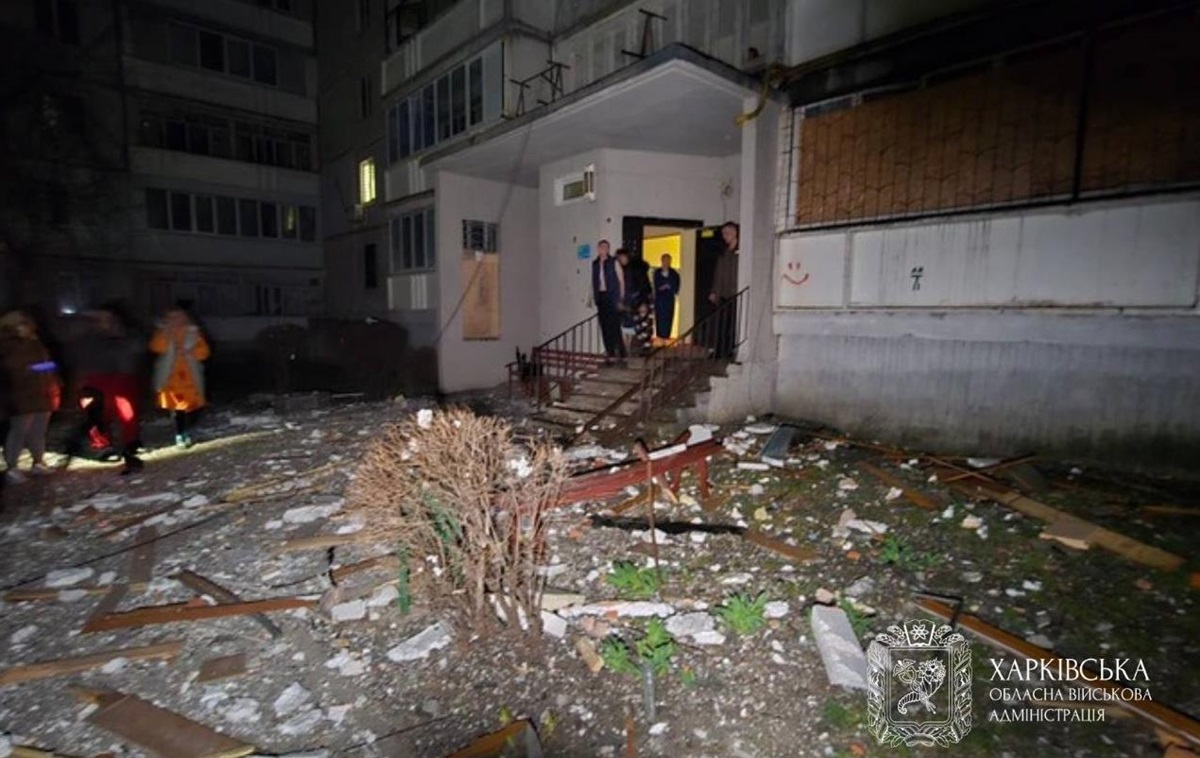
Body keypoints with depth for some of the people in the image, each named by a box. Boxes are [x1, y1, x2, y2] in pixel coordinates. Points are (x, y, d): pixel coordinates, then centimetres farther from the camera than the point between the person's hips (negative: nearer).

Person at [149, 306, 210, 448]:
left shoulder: (193, 332, 3)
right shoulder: (163, 333, 3)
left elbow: (203, 351, -2)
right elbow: (156, 347, -16)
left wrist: (190, 352, -19)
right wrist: (167, 332, -19)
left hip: (190, 376, 0)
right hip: (171, 376, 0)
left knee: (190, 404, 4)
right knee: (175, 406, 1)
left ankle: (187, 433, 20)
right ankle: (179, 435, 11)